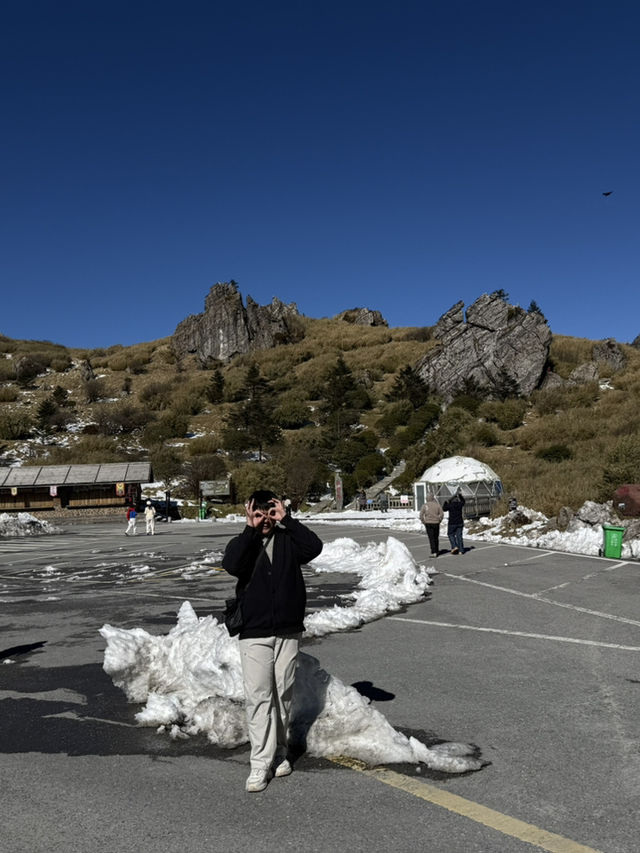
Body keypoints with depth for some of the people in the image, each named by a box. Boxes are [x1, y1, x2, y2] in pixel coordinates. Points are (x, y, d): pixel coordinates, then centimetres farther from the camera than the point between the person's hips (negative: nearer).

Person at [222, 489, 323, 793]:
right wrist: (251, 529, -19)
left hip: (288, 630, 1)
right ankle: (261, 763, 4)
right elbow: (232, 565, -21)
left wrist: (286, 519, -15)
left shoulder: (287, 540, 2)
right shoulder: (243, 543, 1)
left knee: (283, 694, 12)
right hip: (254, 633, -1)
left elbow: (314, 547, -18)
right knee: (258, 696, -3)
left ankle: (280, 751, 29)